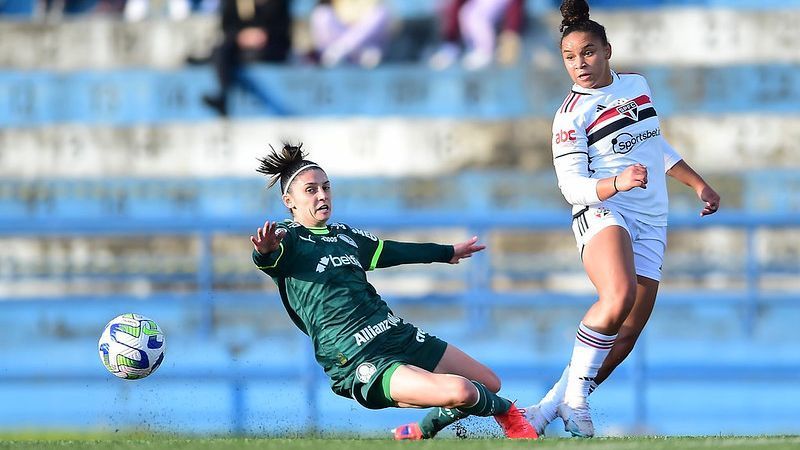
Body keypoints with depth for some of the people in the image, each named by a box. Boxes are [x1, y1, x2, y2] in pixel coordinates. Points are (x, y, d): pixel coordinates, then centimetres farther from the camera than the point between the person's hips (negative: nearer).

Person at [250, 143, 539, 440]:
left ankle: (422, 431, 29)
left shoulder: (345, 236, 20)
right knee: (458, 391, -26)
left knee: (489, 384, 9)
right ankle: (505, 412, 8)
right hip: (356, 361, -9)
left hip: (397, 335, 9)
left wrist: (447, 253, 49)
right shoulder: (288, 238, -3)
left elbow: (392, 252, 36)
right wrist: (265, 252, -51)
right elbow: (268, 259, -25)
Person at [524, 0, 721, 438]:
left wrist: (700, 185, 27)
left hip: (651, 226, 6)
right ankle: (574, 398, -26)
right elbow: (571, 185, -14)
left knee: (625, 336, -5)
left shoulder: (637, 84, 10)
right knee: (619, 296, -36)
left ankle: (549, 408, 3)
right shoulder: (571, 114, -8)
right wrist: (616, 183, -31)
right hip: (602, 214, -6)